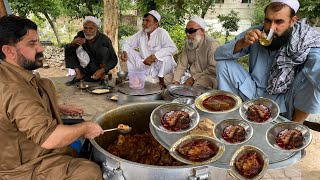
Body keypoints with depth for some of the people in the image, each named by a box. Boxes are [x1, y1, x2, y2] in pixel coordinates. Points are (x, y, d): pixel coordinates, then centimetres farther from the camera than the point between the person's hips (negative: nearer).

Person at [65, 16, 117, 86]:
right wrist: (73, 43, -33)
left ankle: (102, 78, -16)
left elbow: (114, 60, -19)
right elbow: (67, 52, -10)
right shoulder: (80, 35, -12)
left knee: (103, 49, -27)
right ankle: (79, 75, -3)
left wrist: (102, 70, -35)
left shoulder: (104, 39, -21)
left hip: (100, 68, -3)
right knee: (71, 50, -12)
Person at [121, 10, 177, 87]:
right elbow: (128, 43, 10)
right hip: (144, 65, 4)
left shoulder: (162, 33, -15)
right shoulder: (140, 33, 1)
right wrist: (124, 51, -15)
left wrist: (153, 56, -36)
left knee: (167, 57, -33)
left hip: (158, 67, -4)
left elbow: (173, 48, -30)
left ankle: (161, 79, -8)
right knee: (128, 52, -6)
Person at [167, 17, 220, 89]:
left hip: (207, 76, -7)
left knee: (197, 84, -40)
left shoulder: (212, 45, -16)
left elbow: (213, 69, -21)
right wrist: (176, 81, -13)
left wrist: (194, 78, -22)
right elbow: (181, 65, 2)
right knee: (166, 78, 1)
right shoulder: (188, 44, 9)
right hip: (190, 74, 7)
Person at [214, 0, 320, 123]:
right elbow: (218, 55, -11)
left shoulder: (307, 42, -17)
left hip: (285, 103, -2)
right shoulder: (255, 33, -8)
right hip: (254, 93, 3)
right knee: (223, 63, -11)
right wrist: (241, 43, -28)